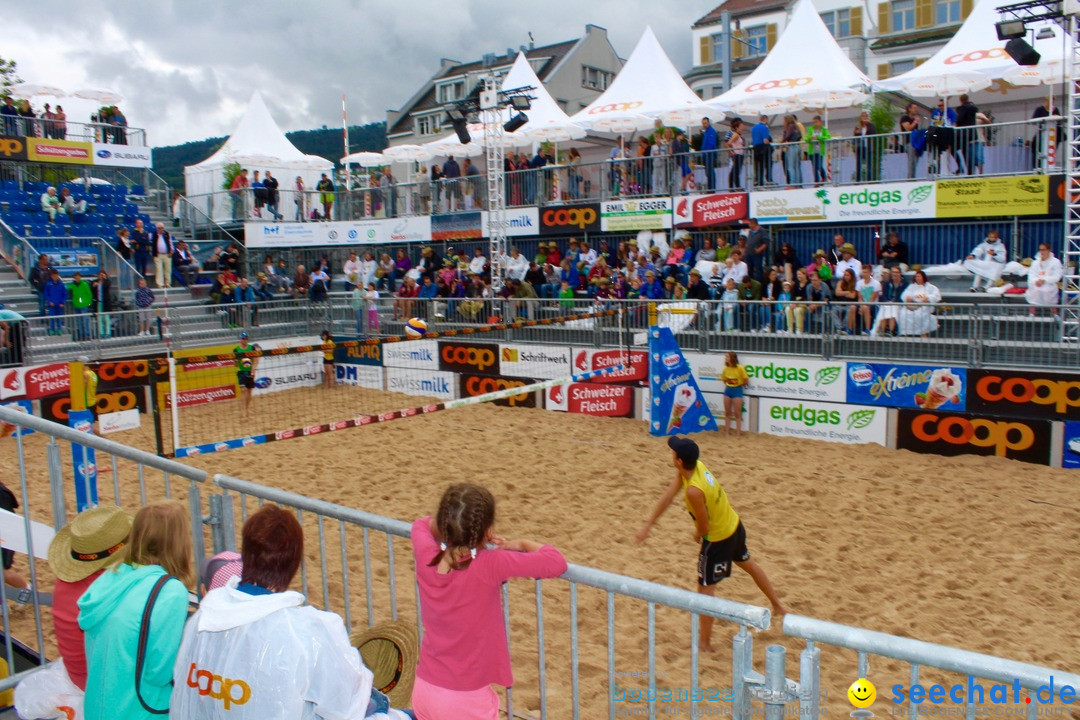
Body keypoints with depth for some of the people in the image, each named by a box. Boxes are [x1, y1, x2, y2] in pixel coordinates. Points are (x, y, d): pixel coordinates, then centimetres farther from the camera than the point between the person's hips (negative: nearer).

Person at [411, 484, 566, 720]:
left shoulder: (425, 558, -11)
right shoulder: (489, 567, -26)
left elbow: (421, 524, 13)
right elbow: (557, 563, -23)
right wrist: (522, 545, -6)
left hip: (424, 691, 5)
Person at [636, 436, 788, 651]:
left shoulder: (694, 491, -36)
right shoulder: (696, 465, -11)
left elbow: (704, 526, -24)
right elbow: (668, 497, -8)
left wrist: (697, 535, 0)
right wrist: (648, 526, -6)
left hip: (718, 539, -9)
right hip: (735, 526, 9)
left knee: (705, 588, 6)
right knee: (748, 564, 31)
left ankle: (704, 642, 19)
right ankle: (778, 605, 51)